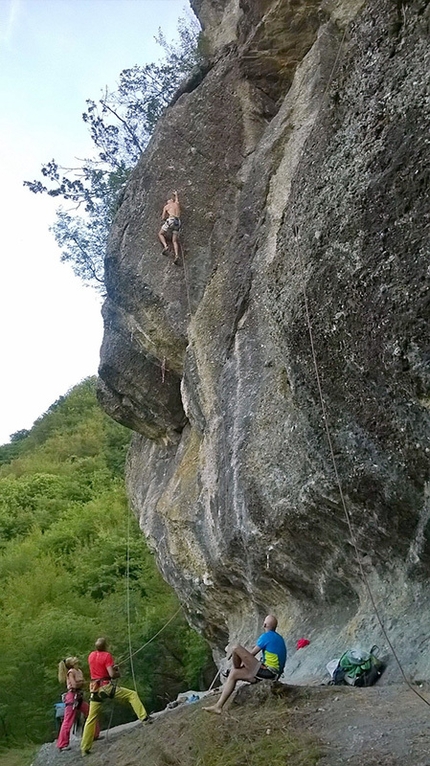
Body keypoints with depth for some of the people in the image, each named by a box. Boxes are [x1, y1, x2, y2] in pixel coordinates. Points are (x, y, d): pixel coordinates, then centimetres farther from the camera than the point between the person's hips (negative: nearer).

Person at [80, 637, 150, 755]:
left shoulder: (91, 655, 8)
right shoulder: (107, 655, -11)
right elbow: (112, 674, -17)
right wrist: (118, 672, 4)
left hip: (95, 689, 6)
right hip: (106, 686, -6)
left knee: (91, 718, 10)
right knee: (132, 695, 1)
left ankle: (84, 748, 11)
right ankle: (144, 718, -11)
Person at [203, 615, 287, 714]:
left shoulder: (266, 636, -12)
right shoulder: (279, 638, 14)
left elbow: (251, 654, -4)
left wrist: (242, 664, 16)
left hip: (267, 671, -10)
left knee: (236, 649, -17)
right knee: (233, 674, 14)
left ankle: (236, 668, 13)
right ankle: (218, 706, 11)